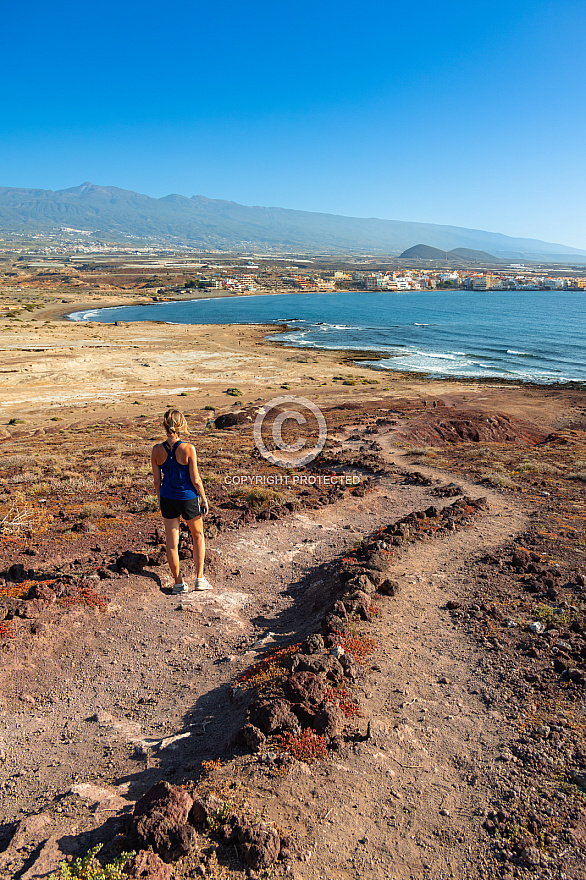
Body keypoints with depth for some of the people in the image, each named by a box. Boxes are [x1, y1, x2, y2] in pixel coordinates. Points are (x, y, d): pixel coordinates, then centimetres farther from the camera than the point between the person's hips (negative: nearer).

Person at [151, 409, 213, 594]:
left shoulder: (157, 450, -8)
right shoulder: (188, 449, -19)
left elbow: (157, 480, 1)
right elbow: (195, 479, -13)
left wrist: (160, 502, 15)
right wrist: (204, 499, 1)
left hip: (167, 499, 3)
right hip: (188, 498, -3)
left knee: (171, 542, 12)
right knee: (198, 536, 20)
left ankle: (179, 583, 23)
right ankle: (200, 579, 19)